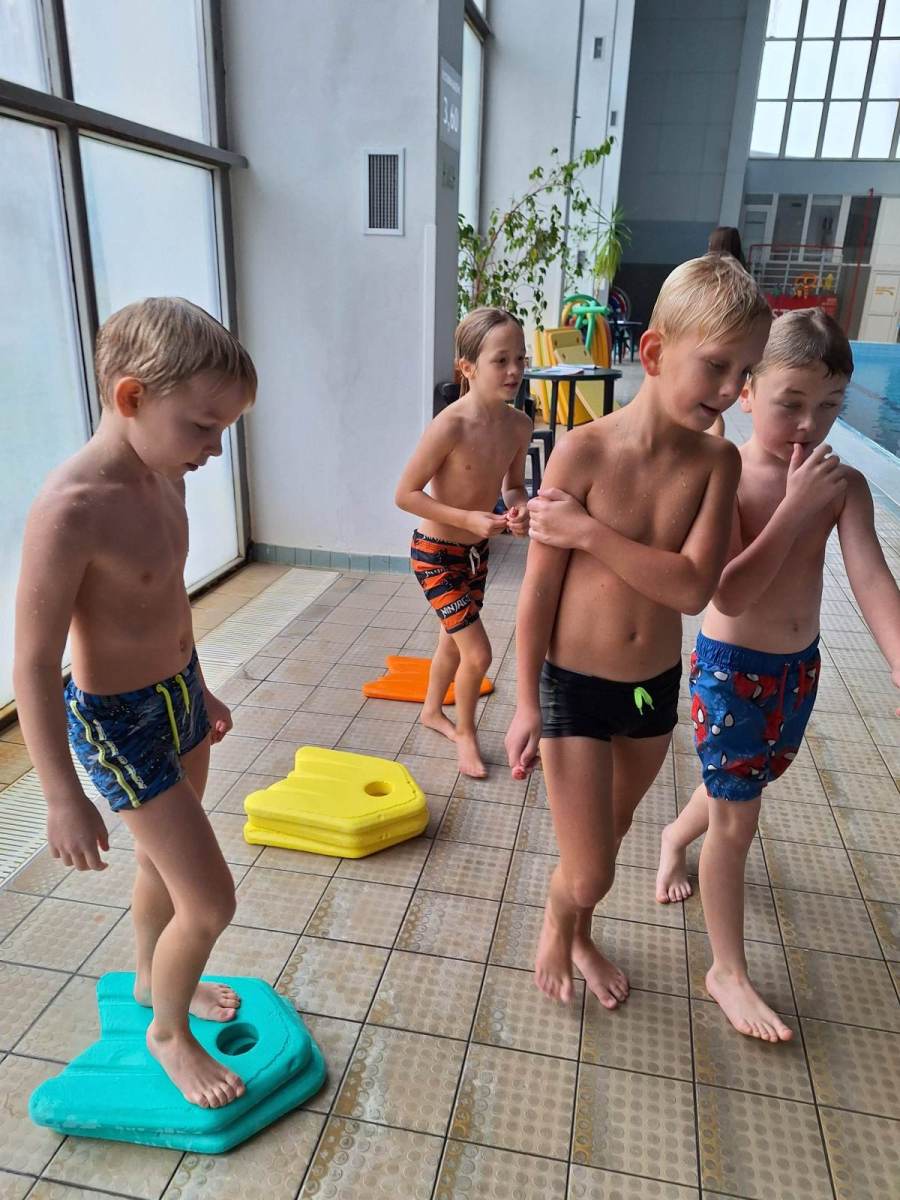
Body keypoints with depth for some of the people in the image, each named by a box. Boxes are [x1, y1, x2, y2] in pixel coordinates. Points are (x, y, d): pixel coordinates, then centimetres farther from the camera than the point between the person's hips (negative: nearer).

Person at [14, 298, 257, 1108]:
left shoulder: (164, 477, -3)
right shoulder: (70, 510, -30)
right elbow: (34, 665, -24)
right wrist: (63, 797, -19)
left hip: (179, 695, 8)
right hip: (121, 725, -8)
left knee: (165, 863, 27)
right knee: (211, 902, 2)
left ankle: (153, 980, 54)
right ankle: (169, 1032, 33)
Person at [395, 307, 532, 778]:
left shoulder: (519, 425, -8)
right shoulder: (450, 425, -28)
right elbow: (405, 494, -21)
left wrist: (520, 508, -15)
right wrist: (468, 518, -28)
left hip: (477, 550, 7)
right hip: (437, 554, -7)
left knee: (453, 642, 24)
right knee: (477, 654, -5)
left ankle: (433, 712, 49)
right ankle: (465, 731, 23)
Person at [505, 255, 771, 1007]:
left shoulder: (718, 461, -8)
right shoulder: (584, 451, -18)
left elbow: (693, 587, -20)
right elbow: (539, 589, -12)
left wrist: (590, 531, -25)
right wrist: (527, 702, -8)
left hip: (656, 688, 4)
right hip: (574, 686, -4)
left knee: (611, 833, 24)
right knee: (589, 873, 3)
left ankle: (580, 937, 53)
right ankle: (556, 922, 40)